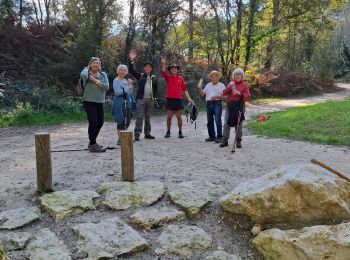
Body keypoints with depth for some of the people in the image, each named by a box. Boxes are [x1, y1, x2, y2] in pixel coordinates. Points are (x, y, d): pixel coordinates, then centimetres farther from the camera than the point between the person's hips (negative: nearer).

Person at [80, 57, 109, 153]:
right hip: (89, 101, -6)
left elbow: (107, 86, -5)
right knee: (93, 122, -10)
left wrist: (97, 81, -14)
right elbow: (83, 75, -28)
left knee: (100, 122, 13)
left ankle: (92, 142, 30)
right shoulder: (86, 71, -2)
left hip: (100, 102, 6)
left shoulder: (103, 74, 9)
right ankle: (93, 145, 0)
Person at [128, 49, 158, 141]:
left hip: (150, 100, 3)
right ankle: (137, 134, -6)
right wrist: (132, 60, -14)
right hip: (141, 99, -3)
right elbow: (131, 70, -3)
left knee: (148, 118, 11)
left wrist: (154, 97, 4)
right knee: (139, 117, -7)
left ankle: (147, 133, 19)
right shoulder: (140, 75, 6)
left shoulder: (154, 78, 12)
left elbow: (156, 89, 16)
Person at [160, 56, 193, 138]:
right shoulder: (168, 77, 6)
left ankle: (180, 132, 11)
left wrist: (189, 98, 1)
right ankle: (168, 132, 14)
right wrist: (163, 64, -29)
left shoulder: (180, 78, 7)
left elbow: (184, 89, 8)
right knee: (169, 117, 4)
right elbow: (163, 72, -14)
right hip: (170, 99, 0)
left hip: (178, 100, 0)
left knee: (179, 117, 3)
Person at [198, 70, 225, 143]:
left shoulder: (221, 85, 5)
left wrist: (216, 97, -18)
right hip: (209, 104, 5)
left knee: (218, 120, -12)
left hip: (217, 103, -5)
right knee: (210, 121, 7)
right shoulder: (208, 85, 18)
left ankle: (219, 137, -8)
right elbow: (202, 94, 16)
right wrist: (200, 88, -1)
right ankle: (212, 136, 16)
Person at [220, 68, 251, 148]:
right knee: (227, 123, -1)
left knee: (238, 124, 2)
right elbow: (224, 94, 3)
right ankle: (225, 141, 5)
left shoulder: (244, 85, 5)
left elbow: (248, 96, -3)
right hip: (230, 105, 2)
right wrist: (229, 86, -13)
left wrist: (239, 93, -17)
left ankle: (239, 141, 11)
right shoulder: (231, 83, 11)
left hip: (240, 106, -2)